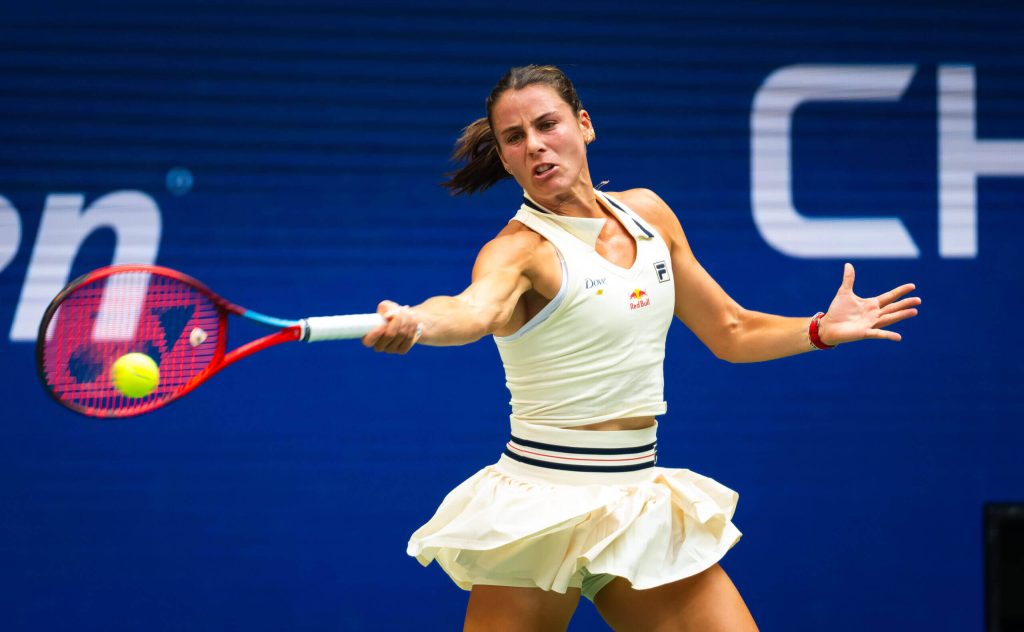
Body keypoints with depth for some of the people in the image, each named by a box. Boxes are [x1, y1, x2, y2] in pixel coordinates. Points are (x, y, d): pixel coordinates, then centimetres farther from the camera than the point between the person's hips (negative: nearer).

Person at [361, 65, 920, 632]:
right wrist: (412, 322, -58)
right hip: (542, 506, -5)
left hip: (640, 498, 5)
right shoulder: (520, 249, -12)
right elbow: (474, 309, -37)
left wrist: (822, 329, 6)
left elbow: (730, 332, 19)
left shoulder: (645, 213, 7)